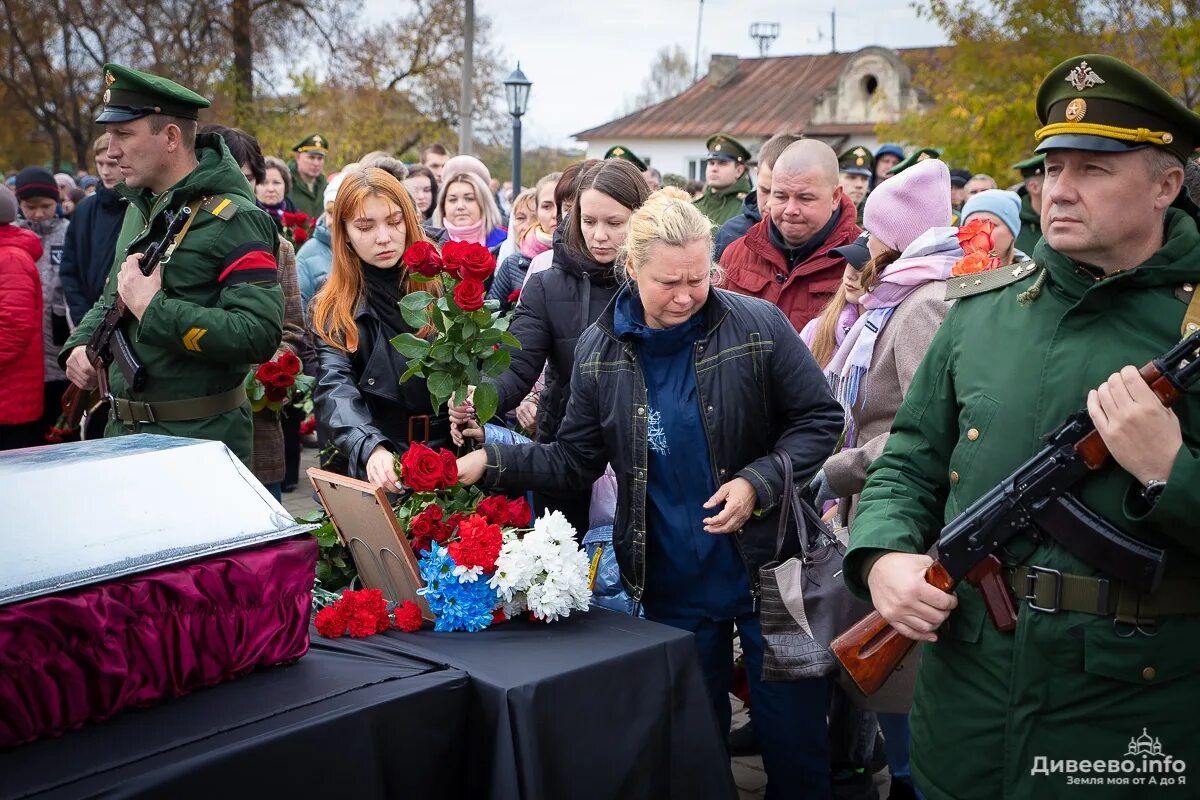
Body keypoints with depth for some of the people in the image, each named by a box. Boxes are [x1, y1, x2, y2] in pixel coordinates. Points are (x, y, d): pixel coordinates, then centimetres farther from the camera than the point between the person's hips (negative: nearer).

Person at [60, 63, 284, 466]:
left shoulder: (233, 220, -16)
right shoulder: (140, 208, 12)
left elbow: (259, 333, -27)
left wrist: (154, 309, -24)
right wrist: (79, 345, 6)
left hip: (199, 439, -8)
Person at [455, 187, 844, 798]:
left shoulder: (758, 326, -11)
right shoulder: (600, 351, -2)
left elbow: (820, 420, -5)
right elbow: (575, 459, 3)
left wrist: (759, 482, -19)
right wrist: (491, 462, -11)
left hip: (767, 568, -2)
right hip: (672, 584, 3)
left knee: (794, 737, 9)